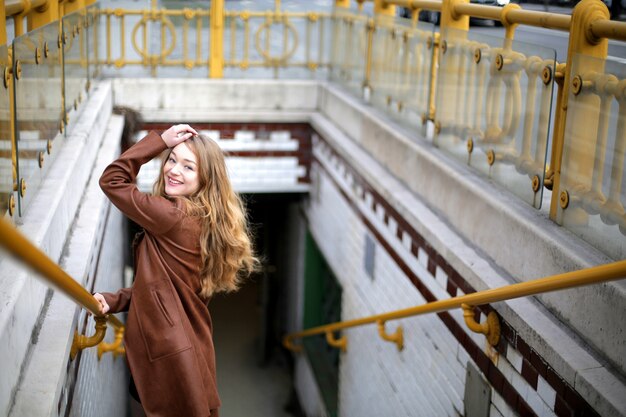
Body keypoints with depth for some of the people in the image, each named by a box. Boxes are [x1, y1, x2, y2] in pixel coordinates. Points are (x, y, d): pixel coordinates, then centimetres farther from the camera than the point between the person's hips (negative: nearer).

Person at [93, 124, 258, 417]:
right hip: (185, 350, 9)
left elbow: (111, 180, -11)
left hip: (173, 357, -9)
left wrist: (159, 139, -11)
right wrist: (114, 301, 0)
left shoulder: (174, 216, -21)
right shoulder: (202, 222, 7)